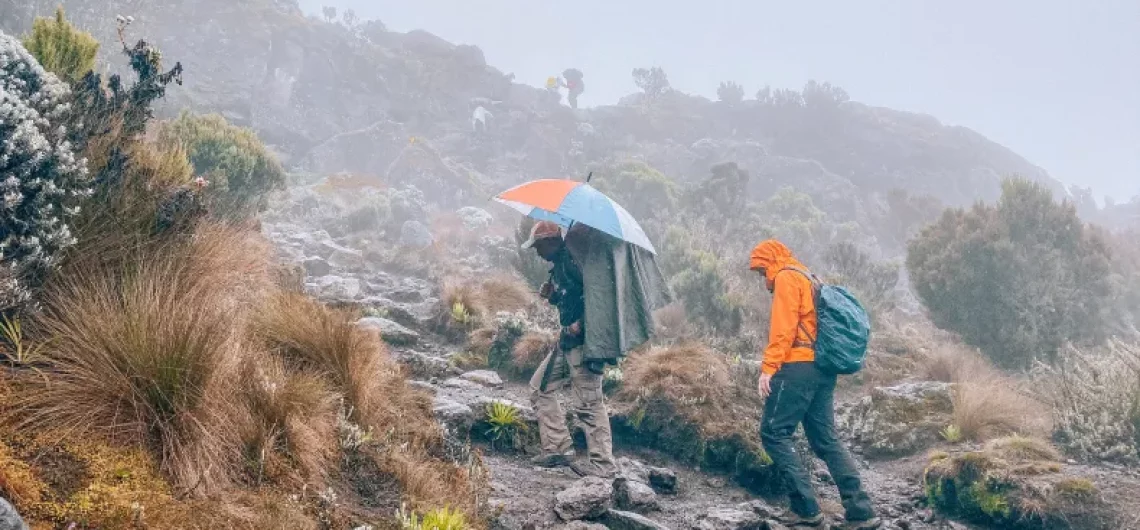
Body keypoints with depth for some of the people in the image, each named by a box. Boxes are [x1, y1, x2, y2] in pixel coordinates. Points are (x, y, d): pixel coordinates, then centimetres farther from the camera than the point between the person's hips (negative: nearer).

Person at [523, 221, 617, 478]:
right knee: (541, 386, 15)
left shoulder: (572, 260, -14)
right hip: (567, 341, 11)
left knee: (588, 402, -9)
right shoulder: (559, 265, 17)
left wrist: (580, 324, -25)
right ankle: (558, 448, 16)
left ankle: (603, 464, -4)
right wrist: (551, 295, 8)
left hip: (583, 340, -11)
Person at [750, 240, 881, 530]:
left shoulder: (787, 277, -2)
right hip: (823, 368, 9)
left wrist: (768, 367, -17)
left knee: (773, 433, -5)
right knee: (826, 440, 9)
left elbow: (783, 327, -14)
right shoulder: (811, 280, 27)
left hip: (798, 367, -9)